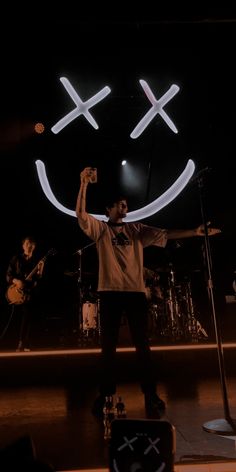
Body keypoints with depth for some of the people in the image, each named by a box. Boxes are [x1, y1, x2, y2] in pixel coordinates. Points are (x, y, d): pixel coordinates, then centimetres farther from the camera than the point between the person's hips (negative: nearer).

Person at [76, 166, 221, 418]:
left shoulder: (136, 229, 13)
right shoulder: (100, 229, 6)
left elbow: (165, 234, 3)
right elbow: (81, 214, -10)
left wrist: (195, 231, -8)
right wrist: (84, 184, -18)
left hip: (135, 291, 2)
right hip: (110, 292, -1)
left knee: (142, 345, 5)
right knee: (108, 346, 7)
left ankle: (151, 396, 15)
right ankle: (106, 395, 19)